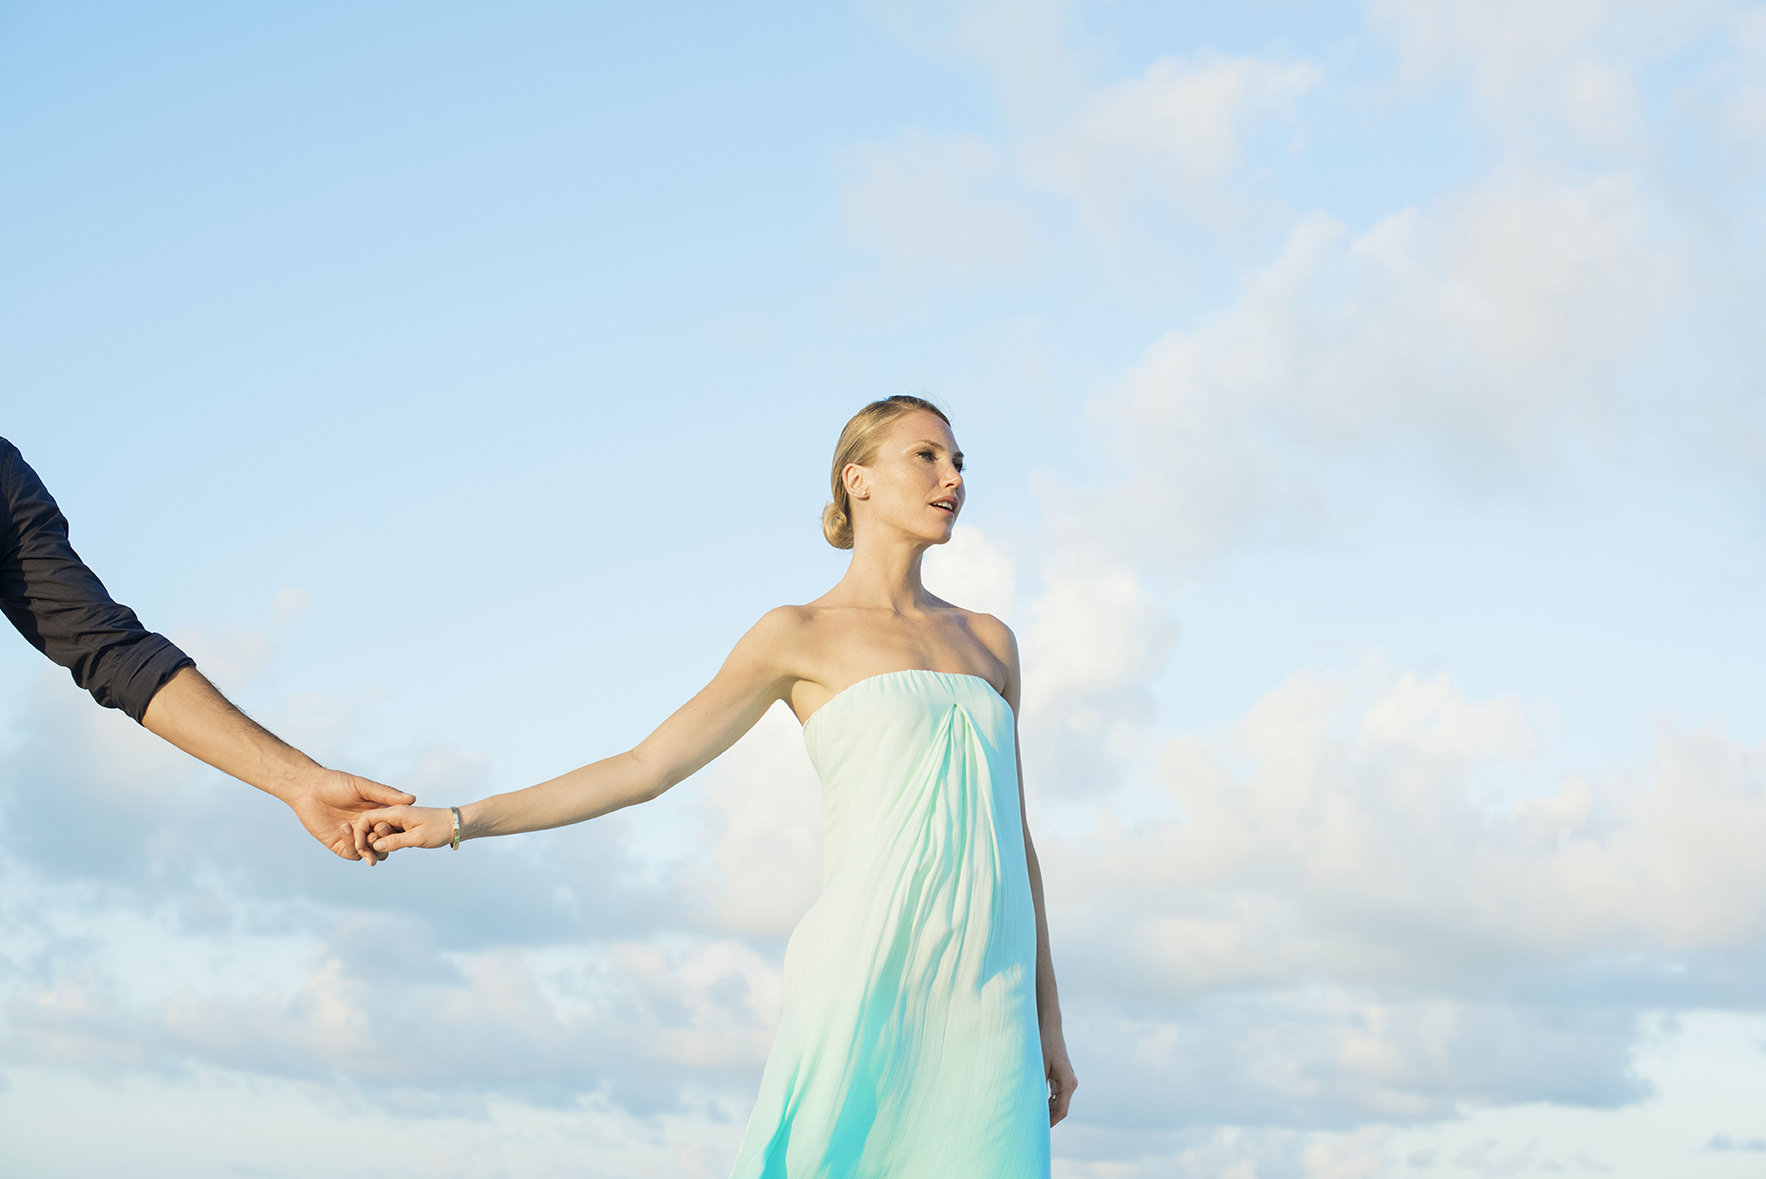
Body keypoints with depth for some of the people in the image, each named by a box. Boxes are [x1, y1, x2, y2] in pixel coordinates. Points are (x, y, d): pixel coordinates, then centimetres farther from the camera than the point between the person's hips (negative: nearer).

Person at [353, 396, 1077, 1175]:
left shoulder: (989, 642, 19)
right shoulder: (800, 635, 7)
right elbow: (644, 767, 6)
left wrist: (1047, 1021, 16)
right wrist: (458, 822, 1)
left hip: (984, 1008, 4)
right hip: (863, 981, -4)